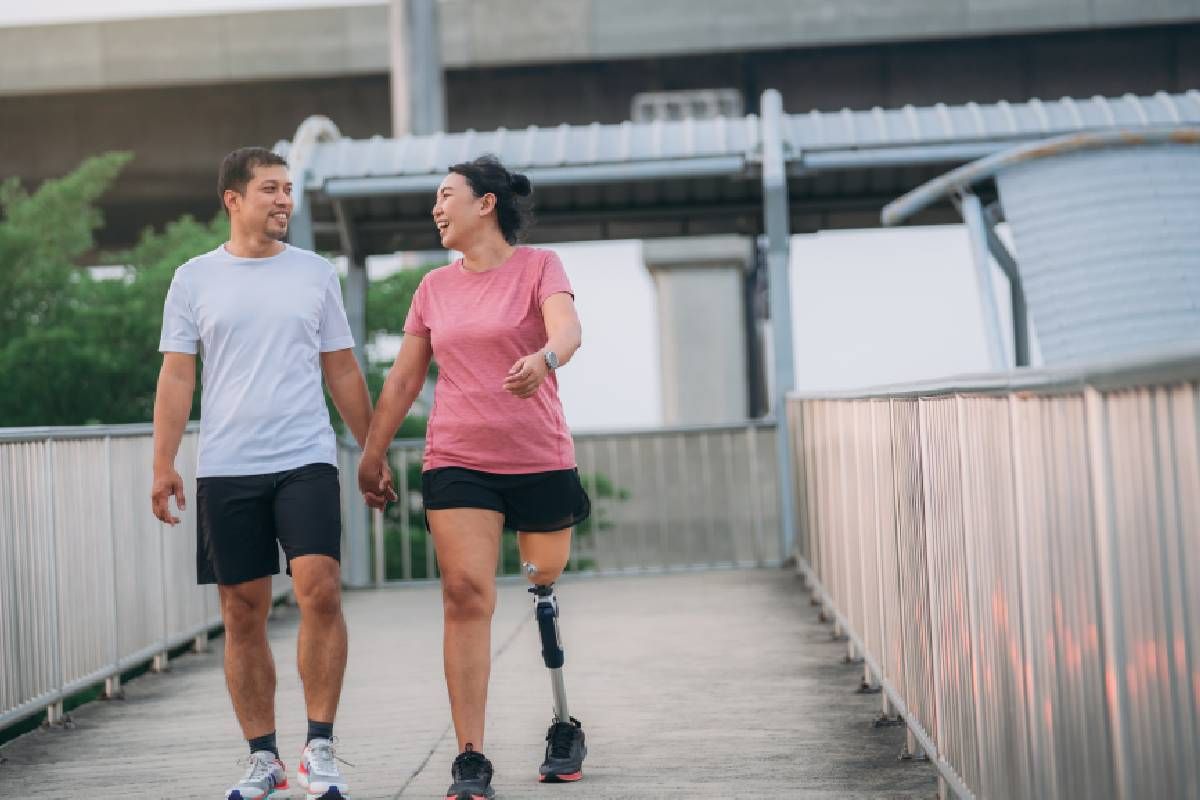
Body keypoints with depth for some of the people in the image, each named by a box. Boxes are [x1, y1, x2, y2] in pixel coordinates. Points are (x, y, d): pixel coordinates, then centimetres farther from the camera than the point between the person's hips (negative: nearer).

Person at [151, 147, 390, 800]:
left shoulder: (315, 273, 9)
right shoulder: (195, 279, 7)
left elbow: (342, 372, 14)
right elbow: (176, 377, 6)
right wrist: (163, 466, -1)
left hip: (307, 459, 0)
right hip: (225, 469, 0)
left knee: (320, 592, -15)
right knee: (243, 613, 3)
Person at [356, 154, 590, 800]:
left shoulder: (537, 266, 1)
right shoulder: (435, 287, 13)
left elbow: (567, 329, -19)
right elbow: (403, 379, 19)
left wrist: (544, 358, -41)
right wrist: (373, 453, 19)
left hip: (541, 460, -2)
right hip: (457, 463, 2)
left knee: (548, 595, 6)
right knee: (466, 594, -11)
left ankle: (565, 729, 27)